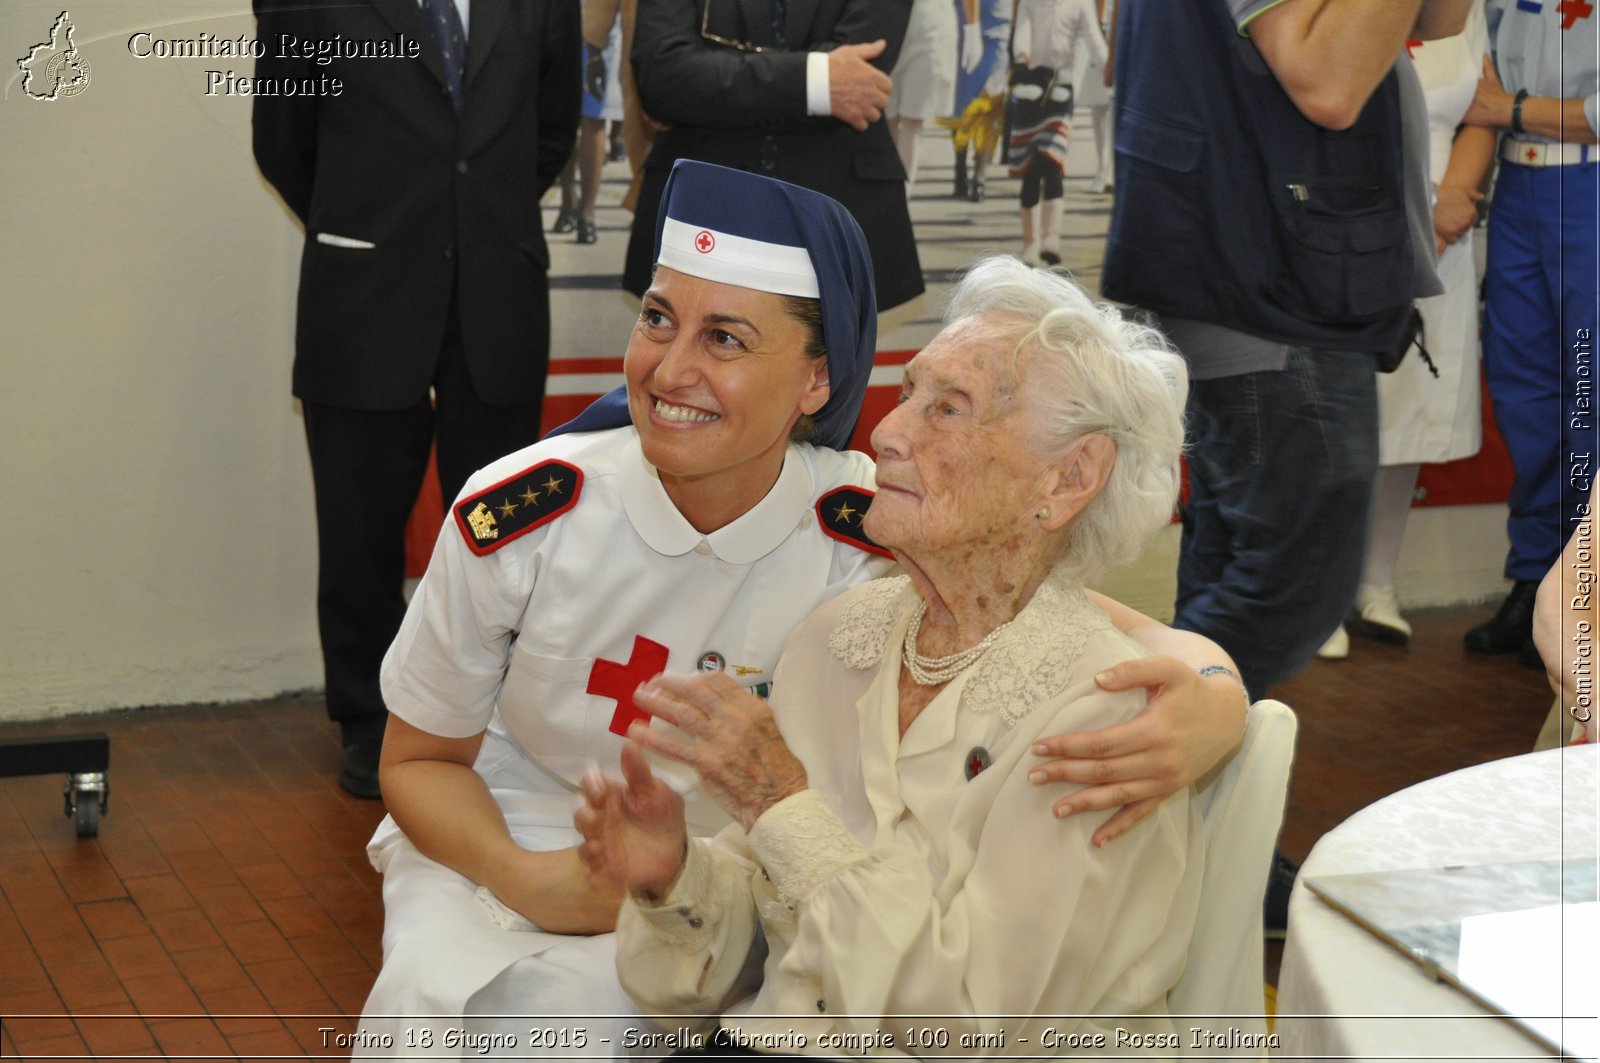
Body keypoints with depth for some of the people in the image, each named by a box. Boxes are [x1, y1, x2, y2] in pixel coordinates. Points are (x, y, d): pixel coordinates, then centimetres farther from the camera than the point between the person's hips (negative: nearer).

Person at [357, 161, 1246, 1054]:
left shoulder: (870, 540, -20)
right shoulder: (513, 520, -19)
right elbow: (421, 760, -4)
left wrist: (1210, 700, -39)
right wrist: (525, 879, -24)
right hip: (495, 860, 0)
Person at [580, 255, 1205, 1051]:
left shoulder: (1100, 712, -14)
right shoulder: (837, 637, 3)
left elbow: (975, 1018, -18)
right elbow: (753, 920, 9)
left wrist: (787, 807, -16)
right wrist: (677, 880, -11)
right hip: (771, 1042, 5)